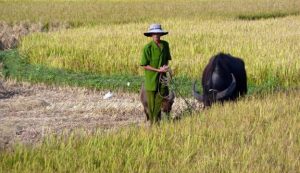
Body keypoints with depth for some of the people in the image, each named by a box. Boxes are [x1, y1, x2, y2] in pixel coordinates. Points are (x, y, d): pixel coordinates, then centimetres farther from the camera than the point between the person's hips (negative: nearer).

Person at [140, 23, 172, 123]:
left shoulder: (165, 45, 3)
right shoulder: (148, 48, -13)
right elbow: (144, 65, -12)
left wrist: (165, 66, -4)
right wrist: (158, 70, -17)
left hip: (162, 78, 4)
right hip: (151, 78, -4)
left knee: (162, 100, 1)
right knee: (151, 102, 3)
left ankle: (158, 121, 12)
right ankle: (152, 122, 14)